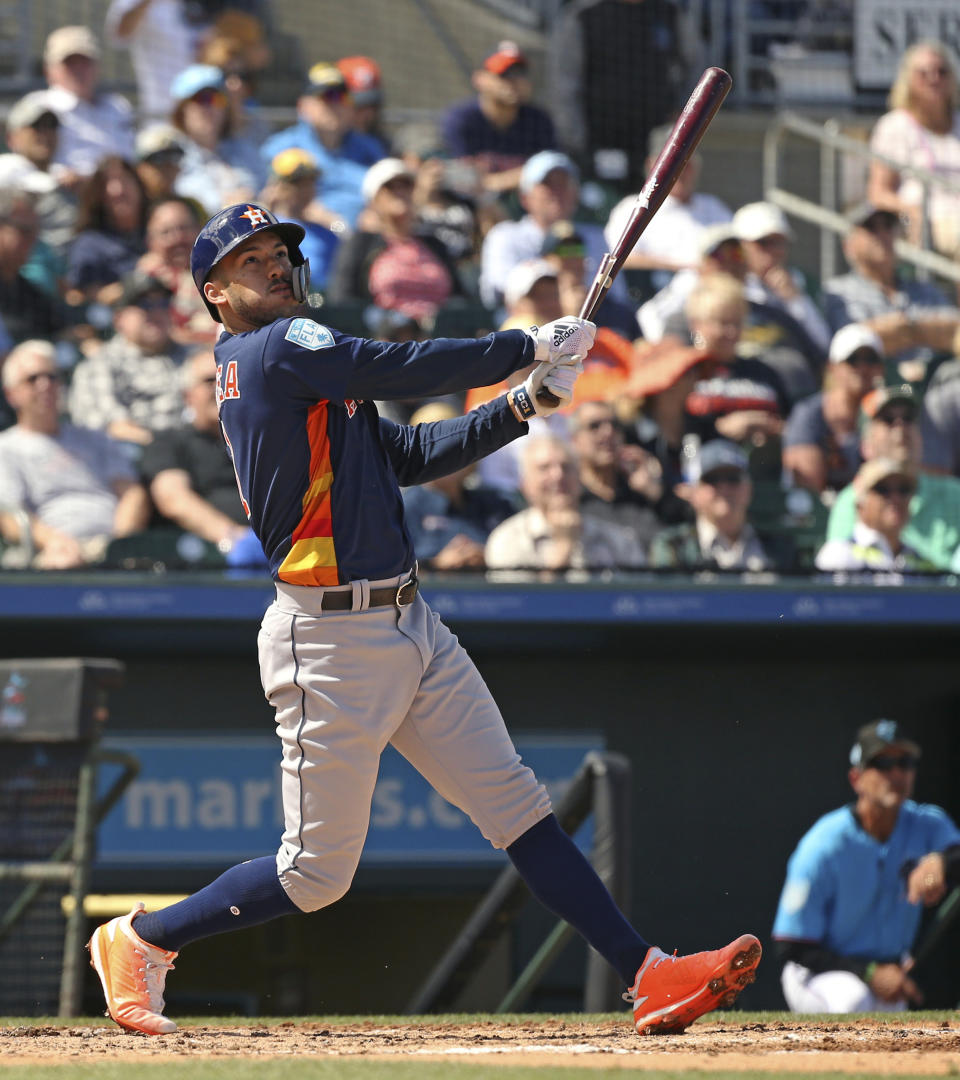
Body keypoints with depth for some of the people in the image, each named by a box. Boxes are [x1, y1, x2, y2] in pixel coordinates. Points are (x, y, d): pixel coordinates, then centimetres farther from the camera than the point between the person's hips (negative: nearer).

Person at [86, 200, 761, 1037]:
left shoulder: (297, 365, 18)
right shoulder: (283, 348, -11)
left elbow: (410, 456, 17)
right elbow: (407, 370, -19)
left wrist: (520, 407, 7)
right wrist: (528, 347, -7)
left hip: (410, 626, 9)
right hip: (331, 641, -9)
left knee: (516, 805, 3)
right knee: (318, 872, 0)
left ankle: (648, 976, -1)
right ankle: (139, 940, 18)